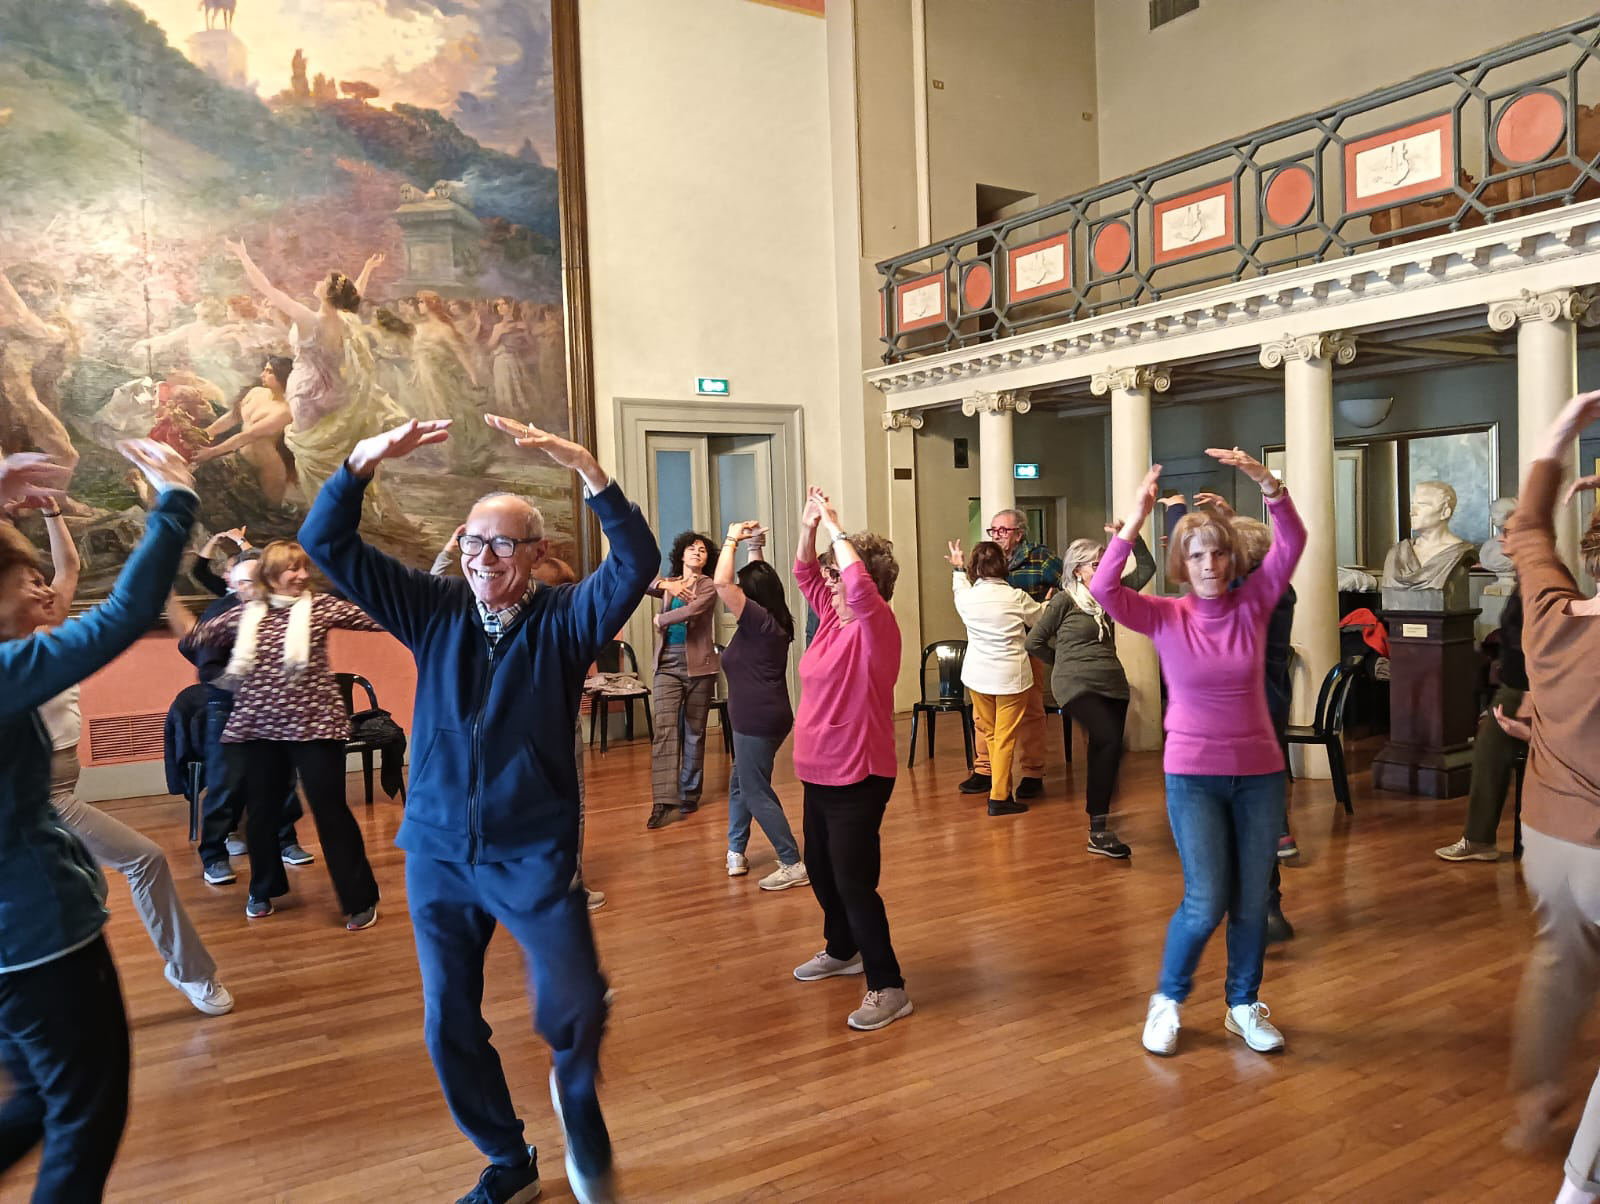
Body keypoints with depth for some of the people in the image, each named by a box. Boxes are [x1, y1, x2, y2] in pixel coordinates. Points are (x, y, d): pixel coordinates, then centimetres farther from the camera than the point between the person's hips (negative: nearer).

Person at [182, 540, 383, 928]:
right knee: (260, 812, 15)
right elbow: (193, 638, 14)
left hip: (313, 725, -3)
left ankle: (360, 899, 8)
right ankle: (263, 889, 37)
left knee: (331, 811, -2)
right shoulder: (244, 614, 7)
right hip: (258, 727, 4)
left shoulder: (319, 606, -2)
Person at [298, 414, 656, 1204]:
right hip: (437, 851, 4)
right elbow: (326, 545, -3)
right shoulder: (434, 610, 2)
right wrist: (365, 460, -20)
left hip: (535, 853, -3)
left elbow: (638, 562, -23)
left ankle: (576, 1097, 25)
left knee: (575, 1006, -12)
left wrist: (584, 466, -34)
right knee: (448, 1026, 11)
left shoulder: (565, 619, -5)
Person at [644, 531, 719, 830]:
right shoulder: (670, 584, 14)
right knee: (664, 730, -11)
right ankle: (665, 802, -17)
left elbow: (691, 611, -17)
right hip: (667, 666, 2)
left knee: (694, 732, 6)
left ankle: (689, 795, 18)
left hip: (698, 666, -2)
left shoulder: (708, 587, 1)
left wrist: (660, 620, -4)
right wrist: (666, 584, -10)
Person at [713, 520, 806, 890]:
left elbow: (721, 583, -22)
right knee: (739, 780, 21)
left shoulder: (758, 620, -17)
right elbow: (759, 578, 26)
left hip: (757, 720, -10)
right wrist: (754, 548, 21)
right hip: (766, 717, 10)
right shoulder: (774, 620, 8)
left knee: (756, 793, -4)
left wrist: (732, 539, -12)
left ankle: (793, 865, -2)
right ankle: (736, 853, 30)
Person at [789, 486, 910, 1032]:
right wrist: (808, 527, -2)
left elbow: (859, 584, -34)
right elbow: (806, 574, 14)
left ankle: (888, 988, 4)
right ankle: (842, 950, 42)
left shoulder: (876, 625, -16)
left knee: (853, 881, -7)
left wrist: (835, 529, -25)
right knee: (820, 870, 21)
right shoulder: (833, 617, 7)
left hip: (858, 776, -9)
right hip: (818, 772, 9)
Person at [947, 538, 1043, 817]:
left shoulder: (965, 597, -6)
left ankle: (1000, 784, 29)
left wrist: (957, 569, 39)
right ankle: (999, 797, 0)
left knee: (988, 733, 18)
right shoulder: (1016, 598, -13)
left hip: (978, 676, 4)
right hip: (1012, 677, -3)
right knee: (1005, 738, 1)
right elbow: (1042, 618, 5)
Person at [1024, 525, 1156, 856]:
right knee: (1110, 741, -23)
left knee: (1104, 751, 7)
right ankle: (1098, 830, -18)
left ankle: (1099, 828, 17)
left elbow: (1146, 569, 14)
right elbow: (1034, 642, -1)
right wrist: (1066, 662, 6)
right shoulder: (1064, 600, -5)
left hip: (1113, 685, 7)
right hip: (1077, 686, -7)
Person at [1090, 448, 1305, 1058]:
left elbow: (1293, 542, -13)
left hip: (1259, 772, 2)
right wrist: (1134, 523, -29)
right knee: (1206, 904, -5)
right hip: (1193, 776, -2)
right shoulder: (1165, 618, -5)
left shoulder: (1253, 604, -1)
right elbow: (1103, 590, -21)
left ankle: (1244, 1006, 32)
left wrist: (1264, 481, -26)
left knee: (1252, 903, 10)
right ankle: (1167, 1000, 20)